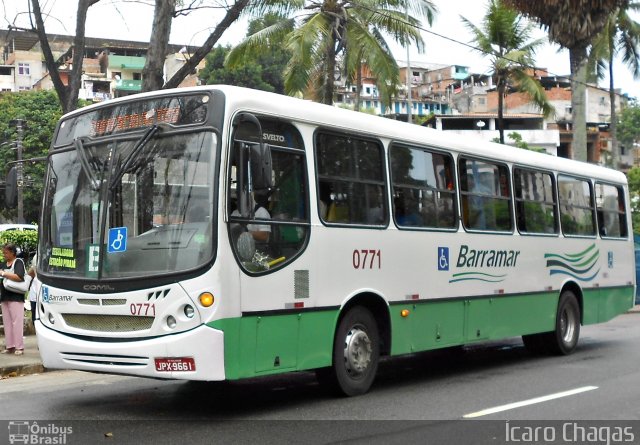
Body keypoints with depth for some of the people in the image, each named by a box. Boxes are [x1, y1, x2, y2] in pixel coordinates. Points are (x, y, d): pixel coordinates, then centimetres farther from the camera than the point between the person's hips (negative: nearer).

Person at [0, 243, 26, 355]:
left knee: (17, 322, -7)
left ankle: (19, 347, -6)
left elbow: (19, 277, -21)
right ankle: (9, 346, 11)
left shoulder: (18, 262, -6)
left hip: (16, 297, -8)